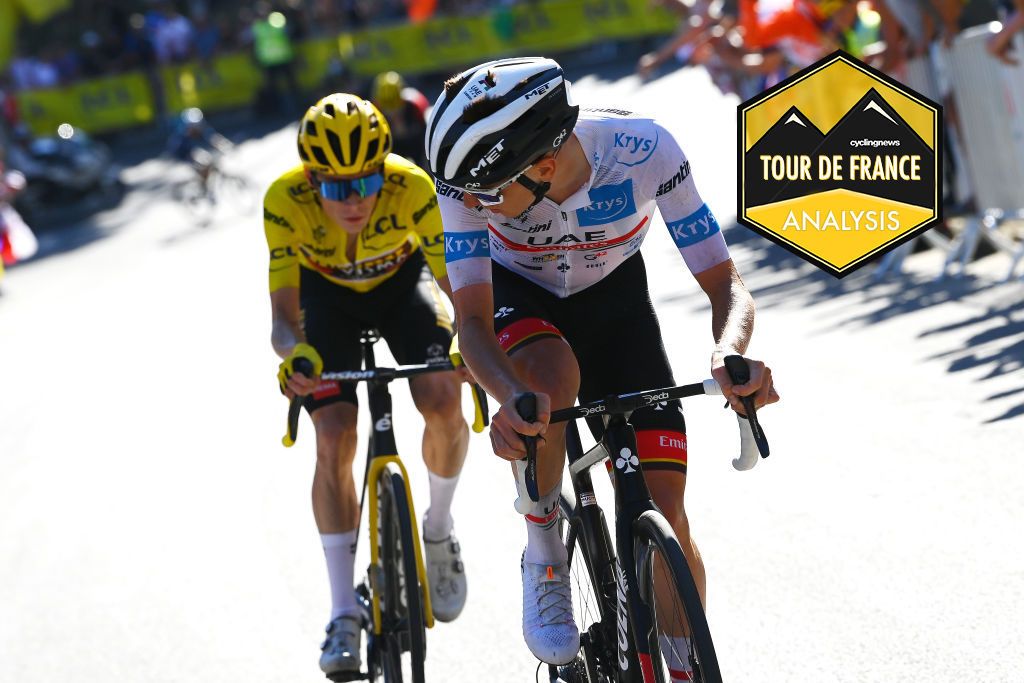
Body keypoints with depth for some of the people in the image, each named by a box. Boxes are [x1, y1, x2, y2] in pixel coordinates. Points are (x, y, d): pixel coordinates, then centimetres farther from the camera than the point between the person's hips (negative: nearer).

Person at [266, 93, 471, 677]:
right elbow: (283, 313, -32)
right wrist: (295, 354, -55)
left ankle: (440, 529, 7)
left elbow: (454, 282, -30)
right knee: (334, 441, -16)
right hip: (327, 292, 0)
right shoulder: (285, 201, -34)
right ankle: (344, 615, -9)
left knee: (444, 404, -23)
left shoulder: (412, 188, -35)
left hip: (401, 281, 0)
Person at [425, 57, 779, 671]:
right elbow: (473, 321, -33)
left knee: (664, 513, -12)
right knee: (552, 375, -37)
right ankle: (544, 557, -13)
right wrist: (511, 398, -55)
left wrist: (731, 354, -50)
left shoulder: (645, 150, -34)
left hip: (612, 295, 1)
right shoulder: (470, 177, -33)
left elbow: (725, 284, -27)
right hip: (519, 296, 0)